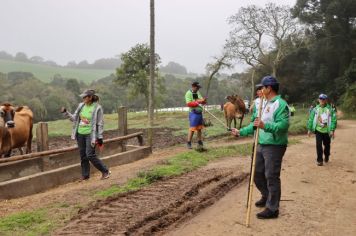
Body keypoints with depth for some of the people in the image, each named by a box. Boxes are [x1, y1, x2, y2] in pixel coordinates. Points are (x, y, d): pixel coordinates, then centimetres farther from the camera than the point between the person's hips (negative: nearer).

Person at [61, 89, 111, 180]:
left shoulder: (97, 108, -10)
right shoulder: (81, 106, 6)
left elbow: (100, 124, -8)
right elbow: (74, 118, 16)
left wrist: (100, 137, -10)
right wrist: (66, 113, 4)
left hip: (90, 134, -6)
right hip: (80, 134, 6)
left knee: (90, 155, -11)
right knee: (83, 155, 9)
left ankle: (105, 171, 3)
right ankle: (85, 175, 21)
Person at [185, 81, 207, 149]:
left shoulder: (198, 93, 14)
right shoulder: (188, 93, -10)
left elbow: (202, 100, 13)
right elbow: (188, 103, -20)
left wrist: (203, 100, -11)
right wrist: (197, 102, -25)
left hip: (200, 113, 8)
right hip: (193, 113, -7)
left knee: (199, 128, 14)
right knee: (192, 128, -8)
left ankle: (200, 142, 23)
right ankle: (188, 143, 1)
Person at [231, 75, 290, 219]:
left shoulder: (281, 104, -15)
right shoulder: (265, 104, 15)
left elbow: (283, 125, -26)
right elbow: (256, 124, 21)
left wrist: (265, 125, -37)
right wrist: (240, 132, 19)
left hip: (274, 146, -10)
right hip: (261, 145, 10)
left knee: (272, 177, -3)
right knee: (257, 173, 19)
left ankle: (272, 209, 7)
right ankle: (266, 197, 40)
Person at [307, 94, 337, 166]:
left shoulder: (330, 109, -4)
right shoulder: (315, 109, 1)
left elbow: (334, 120, -7)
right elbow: (311, 119, 5)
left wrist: (332, 130, -13)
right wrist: (309, 129, 4)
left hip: (327, 131, 0)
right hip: (318, 130, 0)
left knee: (327, 145, 14)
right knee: (319, 145, -7)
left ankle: (326, 157, 38)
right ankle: (319, 160, 2)